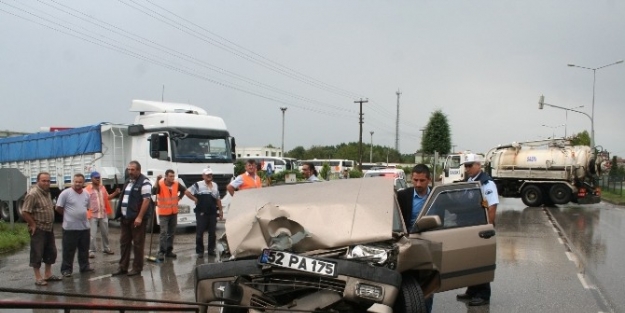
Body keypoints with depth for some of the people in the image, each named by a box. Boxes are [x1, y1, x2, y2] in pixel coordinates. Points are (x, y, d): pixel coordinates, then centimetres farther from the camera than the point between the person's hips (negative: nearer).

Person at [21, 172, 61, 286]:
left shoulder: (47, 192, 9)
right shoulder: (33, 194, -19)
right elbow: (25, 212, -22)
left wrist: (50, 223, 14)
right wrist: (33, 225, -16)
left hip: (49, 228, 9)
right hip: (38, 229, -9)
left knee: (51, 252, 15)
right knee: (37, 254, -1)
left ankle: (48, 275, 26)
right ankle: (38, 278, 6)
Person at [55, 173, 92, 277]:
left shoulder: (86, 194, 6)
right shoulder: (66, 193, -11)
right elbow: (59, 208, -7)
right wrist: (69, 215, 4)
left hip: (84, 227, 6)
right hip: (70, 228, -6)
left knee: (84, 249, 15)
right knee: (69, 250, 2)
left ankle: (84, 266, 26)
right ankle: (66, 269, 11)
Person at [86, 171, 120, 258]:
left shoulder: (103, 188, 9)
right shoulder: (87, 189, -12)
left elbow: (107, 197, 19)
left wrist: (115, 193, 6)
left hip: (103, 215, 6)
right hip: (92, 215, -6)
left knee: (105, 233, 16)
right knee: (92, 234, -2)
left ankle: (106, 248, 30)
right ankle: (91, 251, 7)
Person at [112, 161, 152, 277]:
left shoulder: (144, 182, -11)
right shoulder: (128, 182, 16)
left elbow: (146, 200, -18)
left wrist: (139, 217, -22)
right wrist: (120, 215, 15)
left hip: (136, 218, -8)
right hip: (125, 218, 8)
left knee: (137, 243, 0)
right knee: (124, 242, 11)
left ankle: (137, 267, 8)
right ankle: (123, 267, 19)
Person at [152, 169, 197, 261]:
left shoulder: (177, 184, -5)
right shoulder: (160, 184, -19)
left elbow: (185, 191, 7)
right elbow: (153, 192, -37)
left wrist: (194, 199, 0)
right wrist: (157, 181, -46)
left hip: (174, 212, 5)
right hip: (163, 213, -5)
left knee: (171, 232, 12)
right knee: (164, 232, -10)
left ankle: (169, 251, 23)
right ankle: (161, 252, -5)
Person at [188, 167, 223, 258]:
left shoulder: (215, 185, 14)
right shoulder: (198, 185, -1)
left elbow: (218, 199, 19)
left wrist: (221, 210, 16)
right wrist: (194, 199, -5)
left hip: (212, 213, 4)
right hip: (201, 213, -4)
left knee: (213, 232, 6)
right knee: (200, 232, -2)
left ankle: (211, 250, 17)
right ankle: (200, 251, 6)